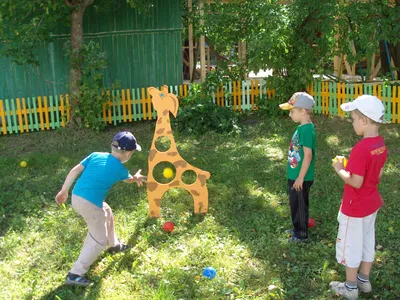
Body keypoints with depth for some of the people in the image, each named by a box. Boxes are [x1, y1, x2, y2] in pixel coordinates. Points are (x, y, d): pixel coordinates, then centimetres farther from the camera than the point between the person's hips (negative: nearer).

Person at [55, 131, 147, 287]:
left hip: (76, 197, 8)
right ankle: (75, 274, 6)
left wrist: (64, 191, 12)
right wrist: (137, 177, 45)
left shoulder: (96, 155, 8)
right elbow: (130, 179, 22)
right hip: (90, 204, -7)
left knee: (107, 212, 31)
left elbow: (75, 170, 5)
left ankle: (113, 245, 51)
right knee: (99, 241, 8)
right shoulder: (120, 169, -2)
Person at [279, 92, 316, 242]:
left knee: (300, 205, 6)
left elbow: (308, 155, -24)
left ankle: (302, 234, 21)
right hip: (294, 175, 9)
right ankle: (297, 228, 37)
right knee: (295, 204, 21)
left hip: (301, 177, -9)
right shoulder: (301, 127, 7)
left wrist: (300, 178, -21)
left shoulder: (307, 129, -22)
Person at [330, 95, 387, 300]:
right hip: (371, 203, 8)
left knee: (350, 246, 8)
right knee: (367, 242, 21)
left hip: (355, 208, -8)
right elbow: (377, 175, 8)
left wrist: (340, 170, -12)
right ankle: (364, 280, 37)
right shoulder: (381, 145, -1)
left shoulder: (360, 149, -29)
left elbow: (356, 182, -27)